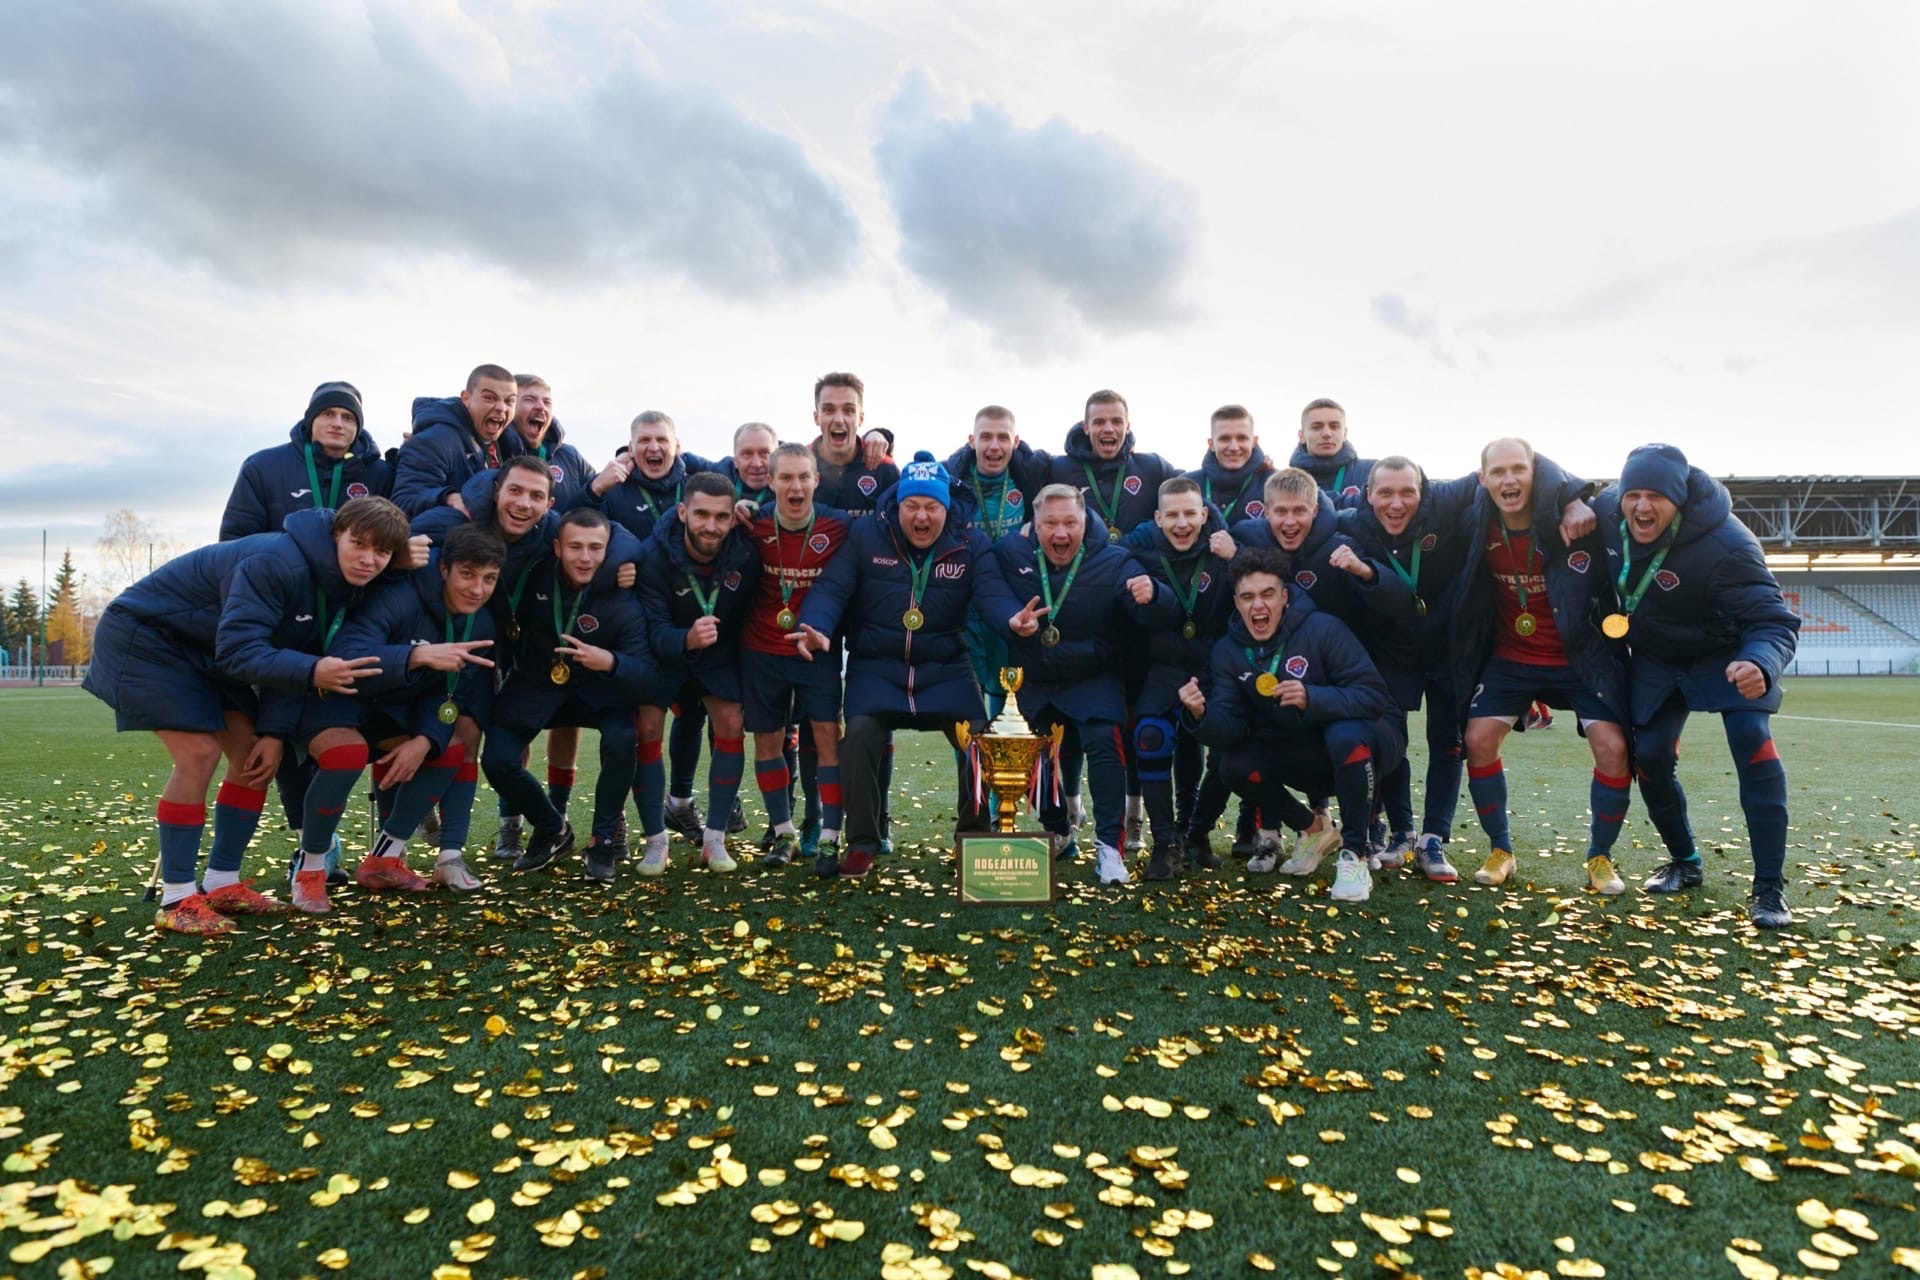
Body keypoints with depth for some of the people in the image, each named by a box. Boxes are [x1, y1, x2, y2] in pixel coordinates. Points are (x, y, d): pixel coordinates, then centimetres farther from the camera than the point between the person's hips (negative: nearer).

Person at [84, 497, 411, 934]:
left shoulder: (343, 585, -6)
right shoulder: (276, 562, -33)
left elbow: (291, 654, -3)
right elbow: (238, 650, -36)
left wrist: (275, 731, -10)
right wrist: (312, 672, -49)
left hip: (207, 650, 9)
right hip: (144, 635, -8)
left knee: (254, 755, 0)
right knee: (199, 753, -19)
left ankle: (222, 884, 12)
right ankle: (177, 900, -7)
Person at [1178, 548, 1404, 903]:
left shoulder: (1323, 629, -21)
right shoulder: (1228, 651, -7)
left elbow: (1375, 697, -26)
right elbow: (1231, 728, -13)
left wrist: (1311, 698, -41)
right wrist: (1201, 714, -35)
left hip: (1359, 741, -4)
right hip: (1302, 754, 4)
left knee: (1346, 735, -37)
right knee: (1235, 765, -19)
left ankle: (1354, 856, -20)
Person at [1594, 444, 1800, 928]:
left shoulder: (1725, 544, -35)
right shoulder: (1607, 511, -20)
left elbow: (1773, 621, -36)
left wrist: (1760, 665, -57)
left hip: (1725, 653, -4)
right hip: (1655, 659, 4)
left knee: (1752, 739, -23)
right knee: (1649, 756, -2)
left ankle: (1770, 887, -13)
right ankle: (1684, 863, 24)